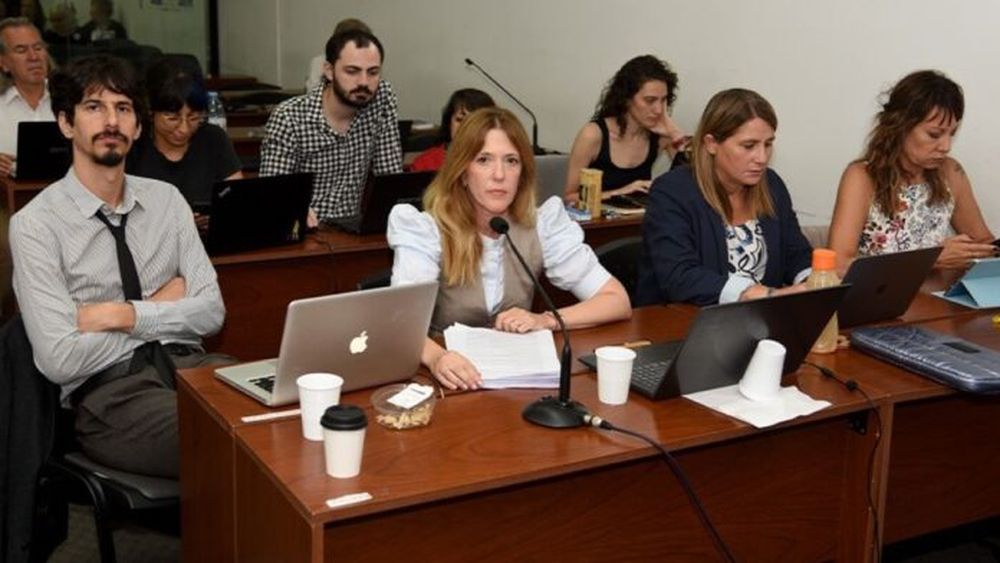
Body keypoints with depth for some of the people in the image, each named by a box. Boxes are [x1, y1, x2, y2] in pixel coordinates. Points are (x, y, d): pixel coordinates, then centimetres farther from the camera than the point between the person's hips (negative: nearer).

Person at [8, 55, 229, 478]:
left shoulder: (166, 199, 12)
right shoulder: (36, 224, -2)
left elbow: (211, 312, 5)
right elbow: (59, 360, -10)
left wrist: (124, 315, -9)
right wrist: (161, 308, -1)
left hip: (190, 363, 5)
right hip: (108, 391, -5)